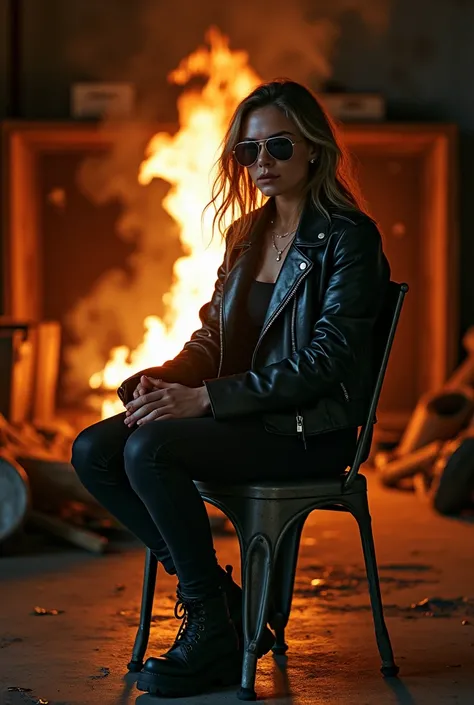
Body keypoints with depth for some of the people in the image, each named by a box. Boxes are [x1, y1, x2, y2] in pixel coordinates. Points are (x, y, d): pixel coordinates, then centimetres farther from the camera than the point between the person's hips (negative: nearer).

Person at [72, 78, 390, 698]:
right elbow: (214, 336, 17)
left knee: (150, 450, -29)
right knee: (92, 452, -11)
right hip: (245, 414, 8)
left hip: (312, 429, -8)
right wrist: (160, 380, -6)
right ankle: (215, 596, -3)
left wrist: (205, 398, -23)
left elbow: (326, 361, -18)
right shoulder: (247, 232, 15)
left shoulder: (350, 238, -9)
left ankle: (216, 632, -14)